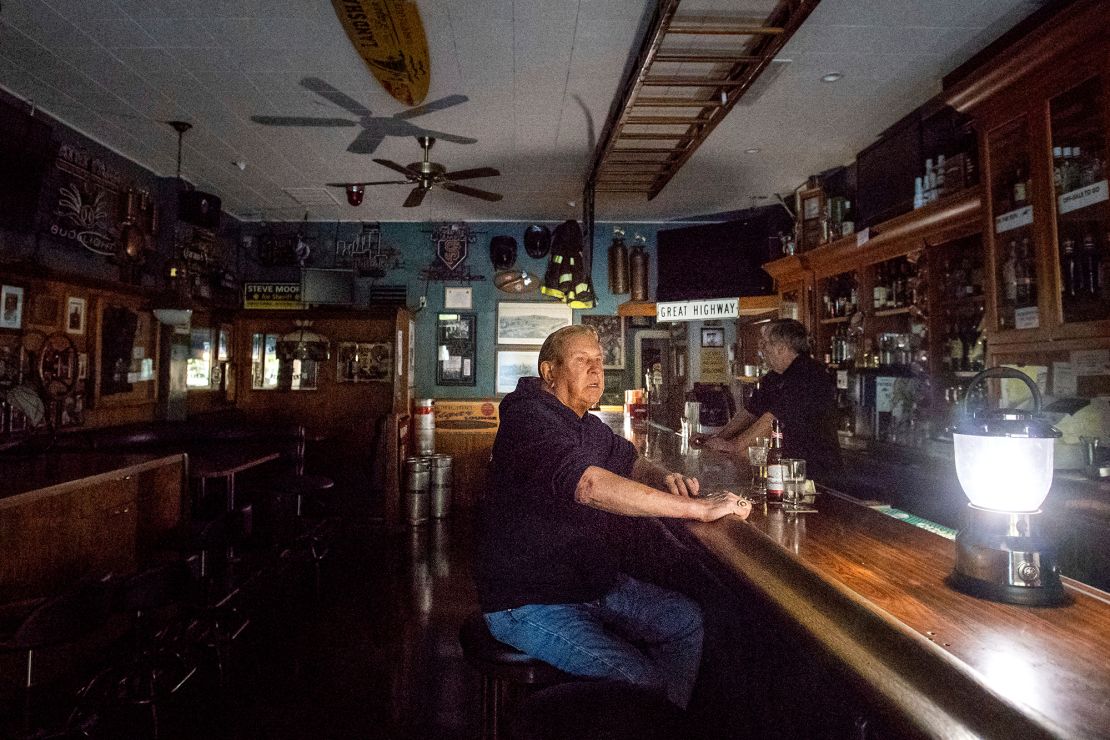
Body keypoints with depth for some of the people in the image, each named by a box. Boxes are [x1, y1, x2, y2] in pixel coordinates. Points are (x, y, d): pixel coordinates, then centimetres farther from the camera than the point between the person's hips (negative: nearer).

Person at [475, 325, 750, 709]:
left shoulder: (589, 426, 10)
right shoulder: (528, 416, -20)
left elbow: (632, 463, 23)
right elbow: (586, 484, -34)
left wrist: (666, 479, -3)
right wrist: (698, 507, -34)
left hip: (596, 586, 9)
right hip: (529, 602, -9)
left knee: (687, 619, 3)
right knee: (639, 677, -22)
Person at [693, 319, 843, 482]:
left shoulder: (808, 377, -20)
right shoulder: (773, 379, 12)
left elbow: (773, 420, -24)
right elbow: (750, 412, 13)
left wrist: (733, 445, -21)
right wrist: (717, 438, 3)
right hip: (790, 463, 8)